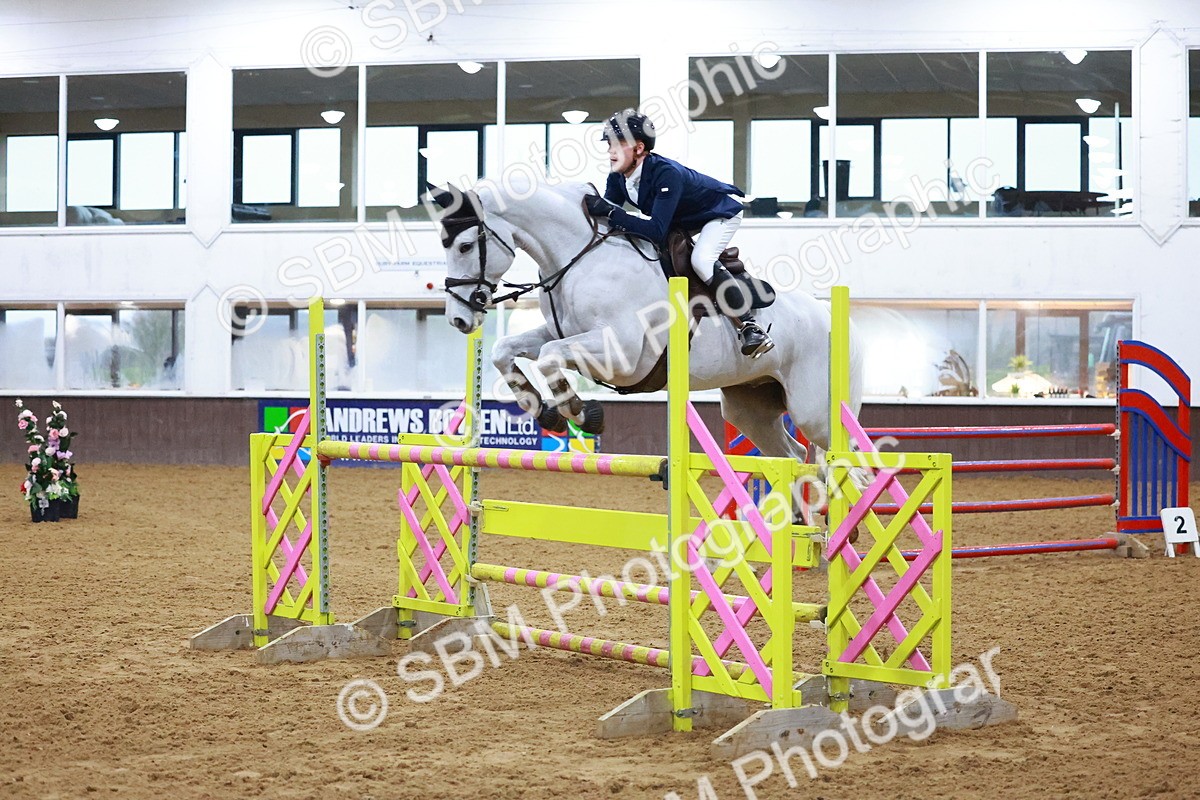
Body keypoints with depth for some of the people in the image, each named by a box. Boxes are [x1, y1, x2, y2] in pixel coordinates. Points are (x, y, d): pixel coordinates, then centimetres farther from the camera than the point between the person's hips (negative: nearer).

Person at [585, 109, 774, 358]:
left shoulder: (666, 173, -39)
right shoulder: (617, 178, -15)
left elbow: (657, 232, -46)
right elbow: (607, 215, -8)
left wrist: (609, 211, -50)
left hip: (721, 212, -9)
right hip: (681, 222, 9)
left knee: (701, 260, -32)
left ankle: (749, 327, -26)